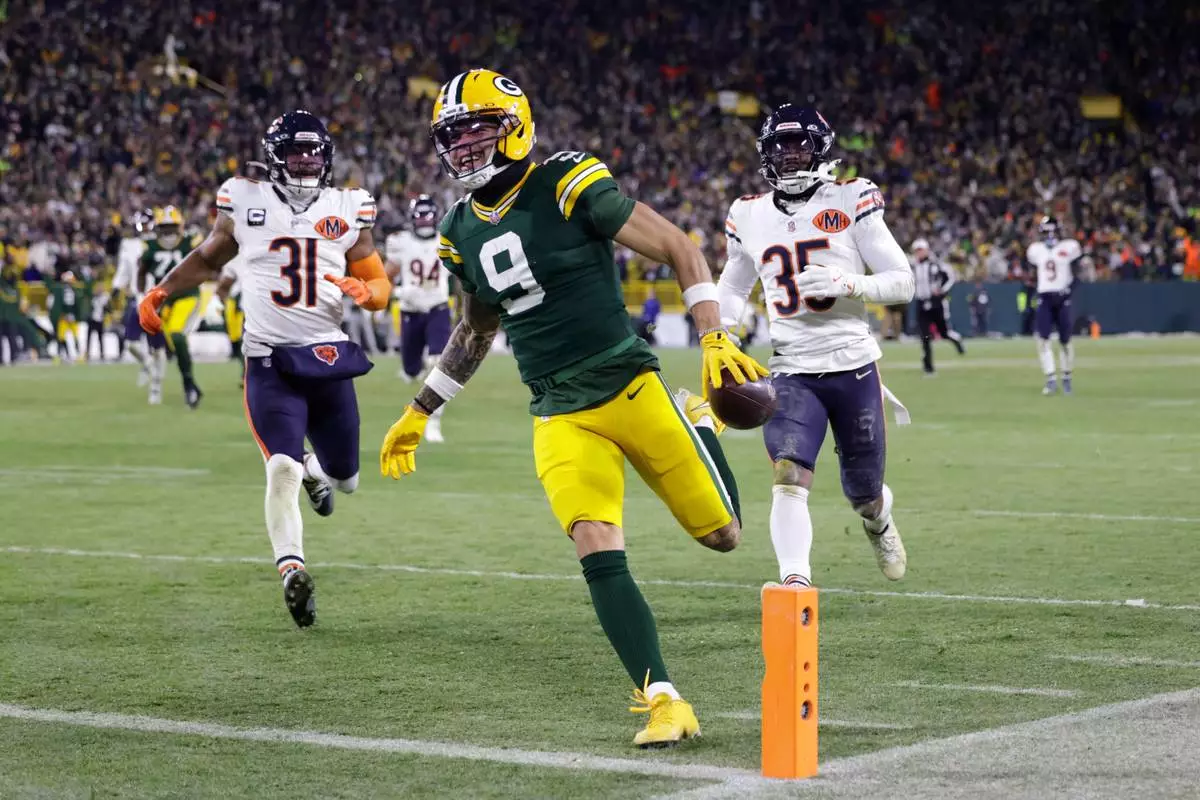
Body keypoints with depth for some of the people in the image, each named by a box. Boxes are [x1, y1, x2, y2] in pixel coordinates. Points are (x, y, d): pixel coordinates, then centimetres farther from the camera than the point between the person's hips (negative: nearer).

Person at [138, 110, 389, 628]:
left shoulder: (348, 210, 6)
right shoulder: (245, 202, 3)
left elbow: (380, 285, 10)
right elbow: (208, 257, 19)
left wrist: (365, 290, -14)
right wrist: (162, 292, 6)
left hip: (329, 357, 3)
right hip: (270, 361, -3)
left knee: (345, 478, 13)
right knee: (282, 468, -21)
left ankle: (315, 470, 49)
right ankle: (291, 570, -22)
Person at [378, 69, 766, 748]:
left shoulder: (570, 187, -11)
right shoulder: (462, 232, 8)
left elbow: (679, 248, -7)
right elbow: (478, 329, 25)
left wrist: (717, 339, -17)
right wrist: (419, 413, 26)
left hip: (628, 383, -4)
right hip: (561, 417, 4)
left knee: (722, 535, 4)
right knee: (599, 555, -17)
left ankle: (701, 422, 35)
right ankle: (663, 700, -11)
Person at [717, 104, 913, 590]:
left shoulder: (851, 202, -3)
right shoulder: (749, 217, 7)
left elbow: (902, 282, -3)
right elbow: (732, 289, 24)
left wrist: (846, 284, -21)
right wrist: (733, 322, 1)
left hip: (853, 366, -1)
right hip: (792, 372, 1)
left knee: (863, 492, 14)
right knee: (789, 477, -23)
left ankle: (879, 520, 49)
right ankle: (795, 581, -28)